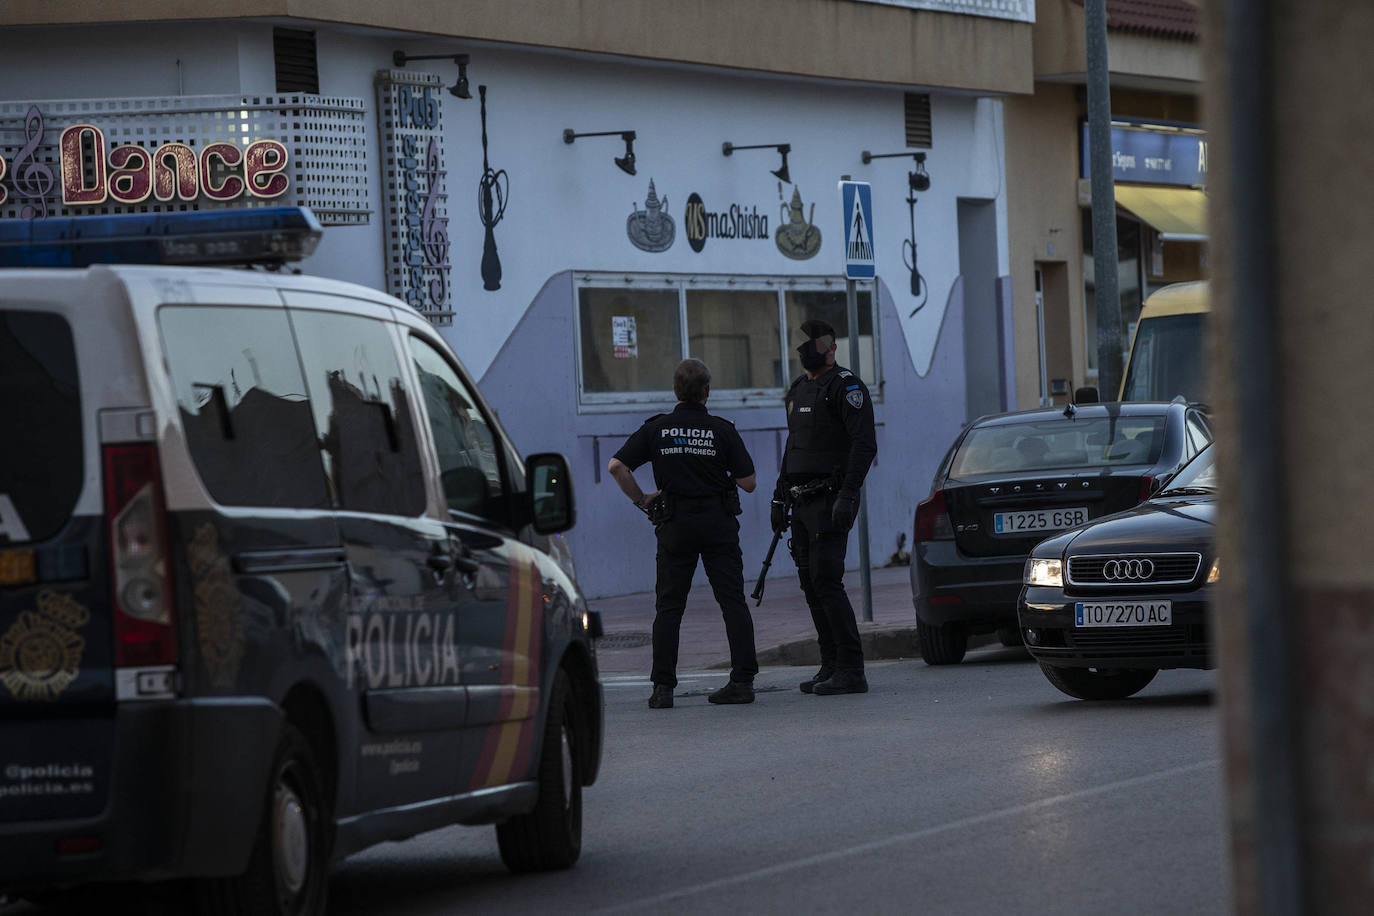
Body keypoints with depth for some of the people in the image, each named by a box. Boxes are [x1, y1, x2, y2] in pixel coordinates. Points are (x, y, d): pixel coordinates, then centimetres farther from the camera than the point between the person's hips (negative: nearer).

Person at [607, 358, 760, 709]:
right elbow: (748, 483, -4)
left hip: (675, 525, 1)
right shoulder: (722, 430, -3)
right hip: (719, 522, -1)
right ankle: (743, 678, -4)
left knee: (668, 606, 5)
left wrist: (641, 499, 4)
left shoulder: (656, 429, -1)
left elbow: (616, 466, -7)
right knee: (732, 601, 2)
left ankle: (663, 686, -1)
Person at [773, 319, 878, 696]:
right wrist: (780, 496, 21)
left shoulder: (846, 387, -8)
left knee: (826, 580, -15)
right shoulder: (798, 390, 19)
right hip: (803, 503, 9)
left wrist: (847, 496, -24)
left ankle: (851, 670, -15)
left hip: (829, 502, -9)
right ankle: (831, 665, 12)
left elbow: (865, 444, -17)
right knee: (811, 583, 7)